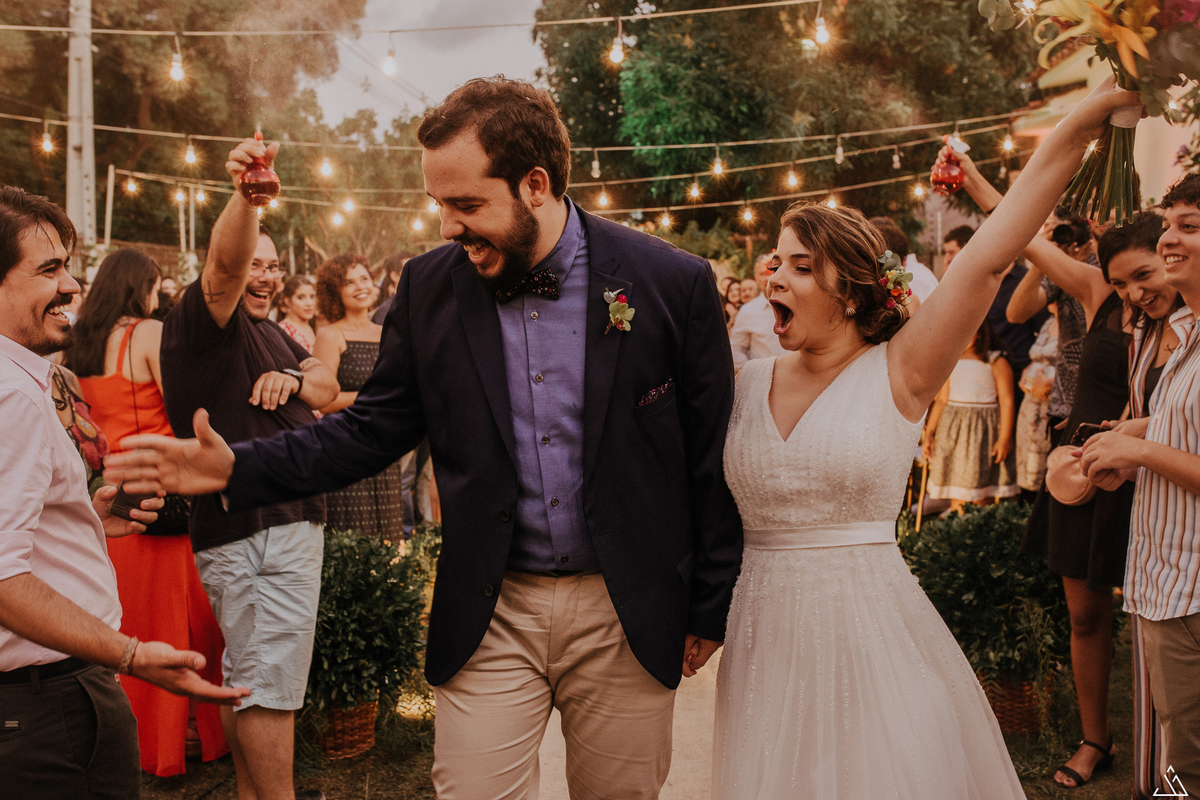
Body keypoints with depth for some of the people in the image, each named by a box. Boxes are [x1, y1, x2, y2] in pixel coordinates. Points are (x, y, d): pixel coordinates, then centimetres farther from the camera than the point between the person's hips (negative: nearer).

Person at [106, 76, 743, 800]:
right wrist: (238, 468, -9)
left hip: (629, 617, -1)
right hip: (489, 617, 1)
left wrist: (709, 612, 1)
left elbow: (711, 461, -3)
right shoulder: (430, 287, -2)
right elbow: (374, 428, 4)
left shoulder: (673, 283, -9)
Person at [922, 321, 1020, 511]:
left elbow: (1007, 402, -6)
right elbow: (941, 399, 16)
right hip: (952, 427, 5)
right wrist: (929, 433, 10)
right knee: (956, 494, 2)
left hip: (982, 430, -5)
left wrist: (1004, 439, -13)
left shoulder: (995, 362, -2)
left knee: (980, 497, -6)